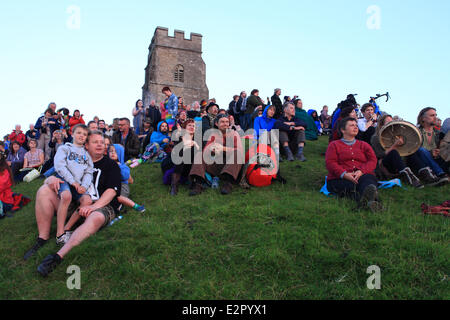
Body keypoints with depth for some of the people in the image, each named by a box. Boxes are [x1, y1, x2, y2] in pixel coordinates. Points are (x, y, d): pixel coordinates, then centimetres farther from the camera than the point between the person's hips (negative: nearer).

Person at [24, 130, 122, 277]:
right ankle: (42, 239, -14)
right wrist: (52, 179, -9)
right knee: (44, 191, -10)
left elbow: (112, 190, -7)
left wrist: (93, 206, -22)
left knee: (96, 218, -40)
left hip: (103, 205, -4)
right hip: (76, 204, 5)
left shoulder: (111, 165, 8)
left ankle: (58, 256, -45)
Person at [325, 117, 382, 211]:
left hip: (363, 175, 1)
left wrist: (361, 171, -12)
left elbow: (373, 160, 11)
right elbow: (330, 163, 3)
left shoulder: (364, 145, 28)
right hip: (340, 179, -1)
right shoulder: (334, 145, 20)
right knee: (352, 186, -36)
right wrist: (344, 174, -16)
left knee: (367, 179, -36)